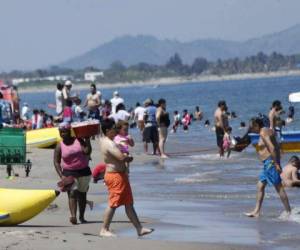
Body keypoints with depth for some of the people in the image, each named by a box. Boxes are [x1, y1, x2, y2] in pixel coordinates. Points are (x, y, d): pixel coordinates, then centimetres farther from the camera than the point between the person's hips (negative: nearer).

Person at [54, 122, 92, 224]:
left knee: (82, 194, 12)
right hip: (69, 173, -2)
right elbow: (56, 162, -3)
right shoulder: (59, 146, -2)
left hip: (84, 171, 2)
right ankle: (73, 216, -33)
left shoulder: (78, 140, -1)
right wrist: (61, 176, -13)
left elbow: (87, 151, -12)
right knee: (72, 193, -18)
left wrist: (87, 140, -15)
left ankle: (81, 216, 27)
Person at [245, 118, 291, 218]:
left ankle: (289, 212, -5)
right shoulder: (267, 131, 17)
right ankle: (257, 211, 15)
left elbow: (272, 148, -23)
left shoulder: (263, 133, -14)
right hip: (268, 164, 11)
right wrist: (277, 163, 18)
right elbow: (276, 147, 18)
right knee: (260, 186, 12)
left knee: (279, 187, -7)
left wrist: (276, 164, -24)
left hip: (270, 162, -11)